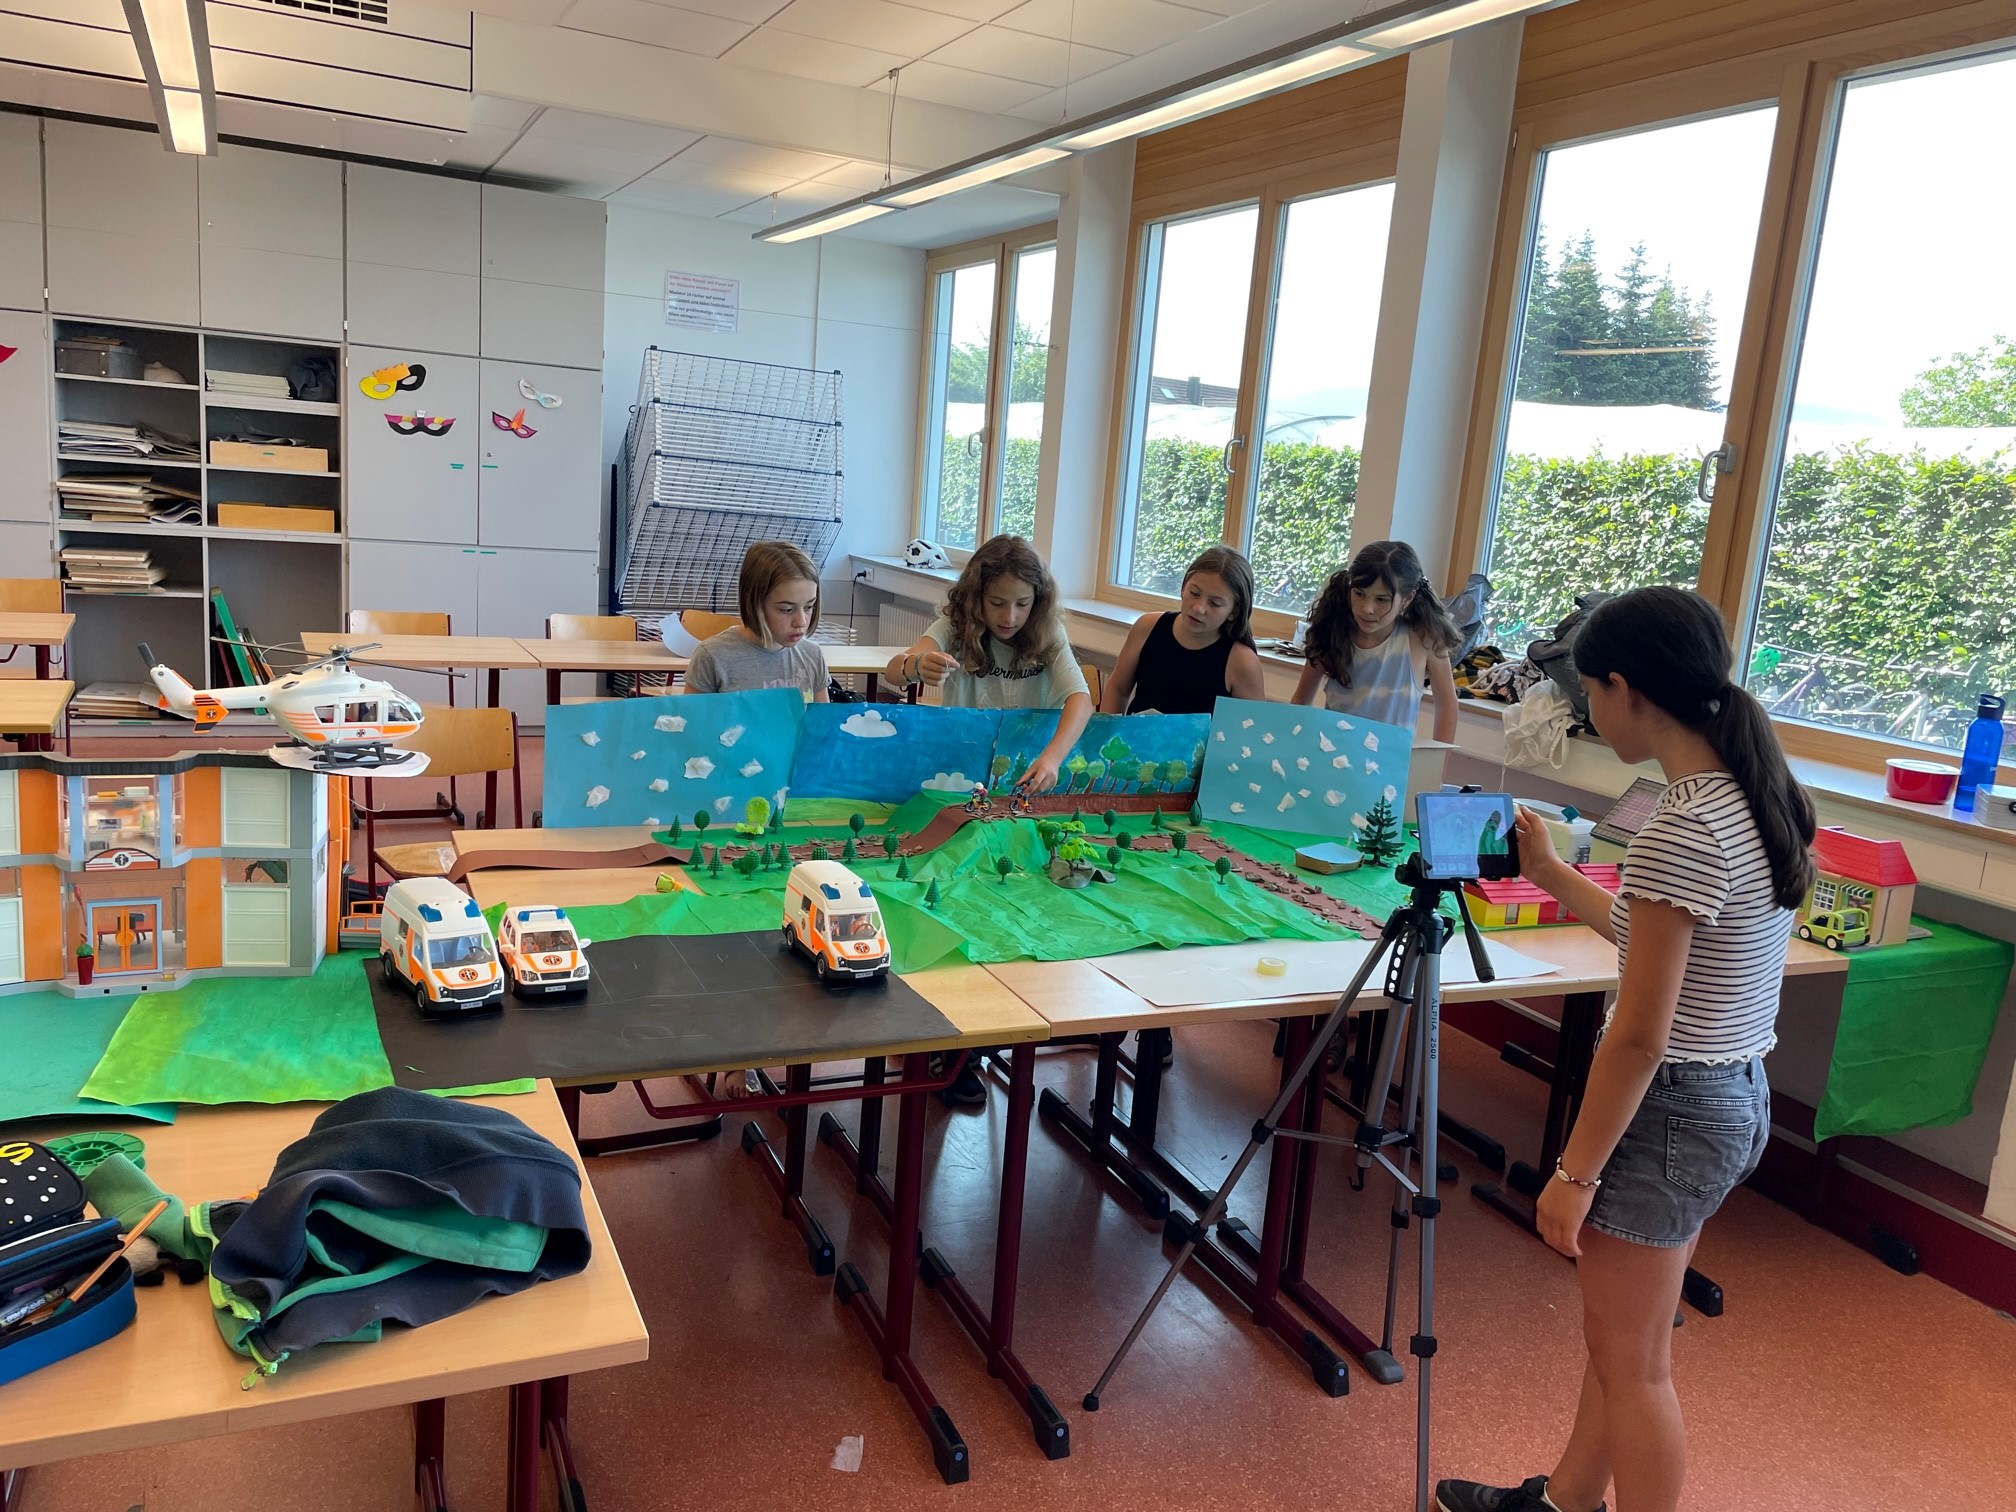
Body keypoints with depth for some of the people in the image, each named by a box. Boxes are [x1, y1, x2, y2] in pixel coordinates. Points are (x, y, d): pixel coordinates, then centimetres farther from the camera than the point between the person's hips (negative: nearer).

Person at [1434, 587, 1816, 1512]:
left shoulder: (1683, 830, -25)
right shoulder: (1758, 800, 3)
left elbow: (1639, 1034, -23)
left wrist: (1574, 1171, -15)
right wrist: (1553, 877, 18)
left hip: (1667, 1109, -10)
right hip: (1735, 1095, 10)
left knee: (1630, 1360, 9)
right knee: (1620, 1329, 24)